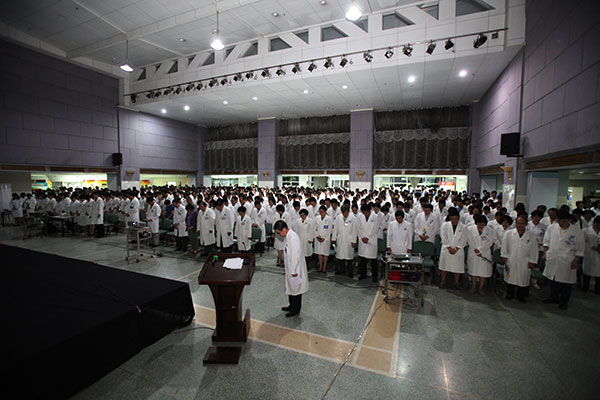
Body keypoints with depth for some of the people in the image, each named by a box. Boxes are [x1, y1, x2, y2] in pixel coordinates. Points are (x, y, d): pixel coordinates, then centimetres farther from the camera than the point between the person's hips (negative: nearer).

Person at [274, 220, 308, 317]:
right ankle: (292, 305, 38)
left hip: (295, 268, -9)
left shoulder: (293, 238, -27)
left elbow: (295, 256, -26)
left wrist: (294, 271, -21)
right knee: (290, 287, 21)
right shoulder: (287, 236, 3)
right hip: (289, 268, 9)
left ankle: (296, 309, 24)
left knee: (296, 289, 7)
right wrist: (287, 266, 18)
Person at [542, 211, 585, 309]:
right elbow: (546, 242, 11)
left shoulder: (577, 231, -5)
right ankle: (553, 298, 30)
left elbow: (580, 249, 0)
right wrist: (545, 253, 5)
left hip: (567, 261, -2)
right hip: (552, 260, 3)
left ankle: (564, 301, 22)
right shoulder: (551, 228, 1)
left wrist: (576, 260, -5)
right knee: (553, 280, 14)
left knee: (566, 282, 5)